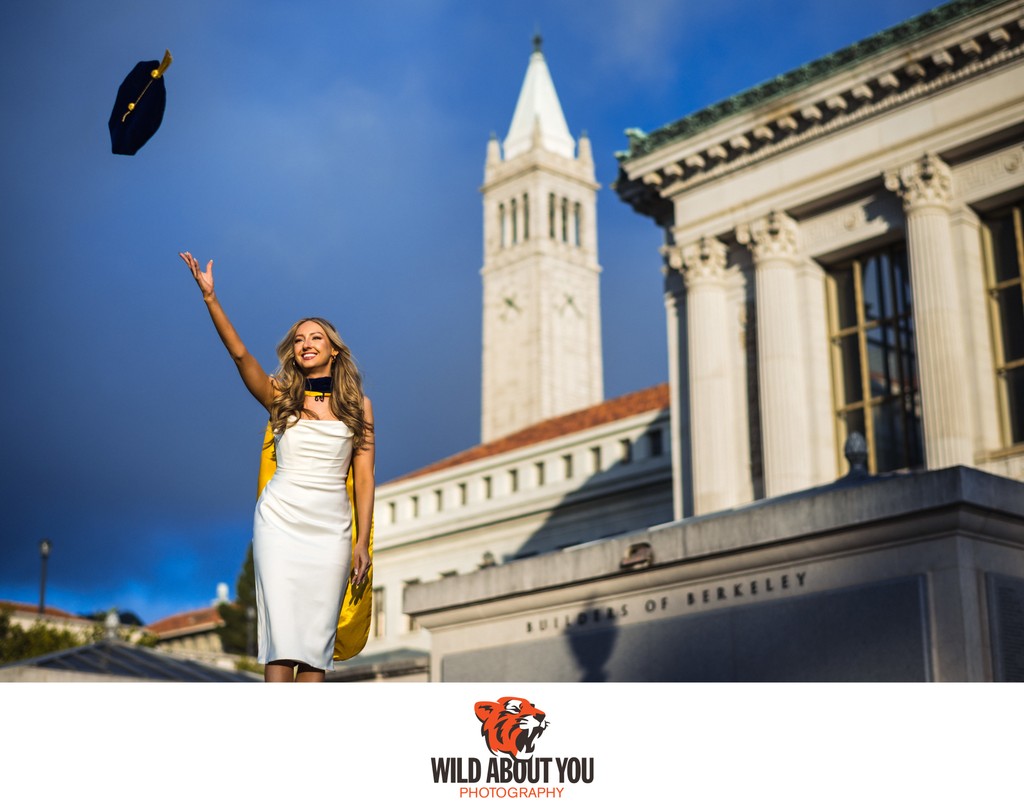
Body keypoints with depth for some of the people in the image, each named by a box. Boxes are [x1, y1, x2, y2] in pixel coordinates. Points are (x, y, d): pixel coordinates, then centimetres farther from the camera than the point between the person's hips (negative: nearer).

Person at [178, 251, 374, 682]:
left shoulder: (357, 406, 8)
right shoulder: (279, 397, 7)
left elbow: (364, 478, 5)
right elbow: (239, 353, -7)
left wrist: (362, 542, -2)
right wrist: (209, 297, -18)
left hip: (331, 528, 1)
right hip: (280, 520, -1)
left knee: (317, 630, -1)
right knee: (281, 626, -9)